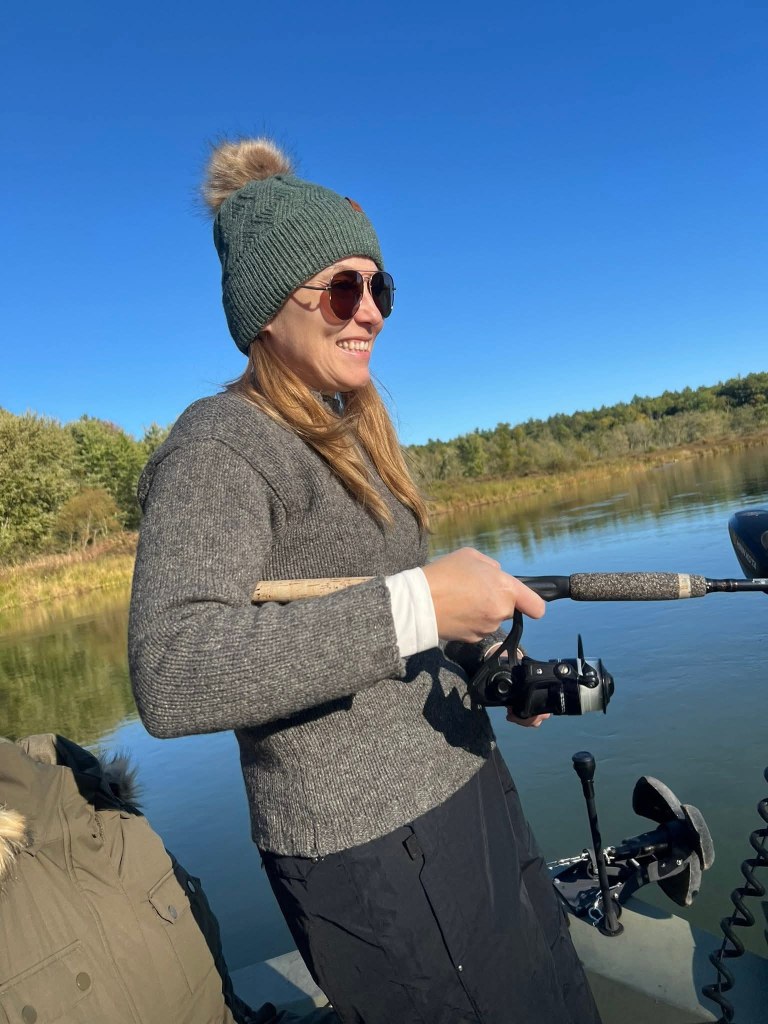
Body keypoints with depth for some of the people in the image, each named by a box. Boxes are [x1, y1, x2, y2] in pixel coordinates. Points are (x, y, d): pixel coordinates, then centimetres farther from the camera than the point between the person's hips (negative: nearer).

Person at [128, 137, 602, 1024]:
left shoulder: (349, 436, 11)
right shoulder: (220, 444, -17)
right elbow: (170, 678, -30)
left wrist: (482, 656, 4)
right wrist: (419, 604, -33)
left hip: (462, 783, 9)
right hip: (366, 846, -8)